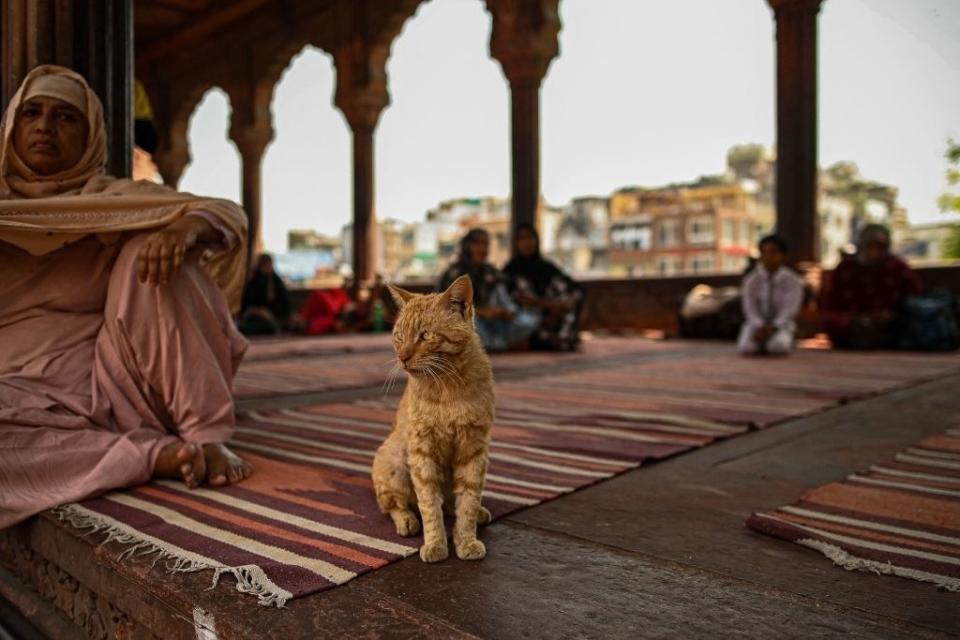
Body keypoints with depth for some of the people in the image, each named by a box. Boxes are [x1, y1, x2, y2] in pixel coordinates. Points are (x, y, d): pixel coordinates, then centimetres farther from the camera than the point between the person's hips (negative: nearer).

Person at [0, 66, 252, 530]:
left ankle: (206, 437, -24)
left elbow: (231, 216, -6)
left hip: (112, 384, 0)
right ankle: (154, 452, -23)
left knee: (152, 252, -21)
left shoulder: (114, 199, 10)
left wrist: (186, 225, -27)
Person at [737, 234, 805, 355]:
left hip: (781, 324, -1)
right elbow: (750, 308, -9)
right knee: (746, 347, -29)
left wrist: (773, 327, -28)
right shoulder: (751, 280, -2)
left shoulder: (793, 281, -5)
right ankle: (760, 341, 4)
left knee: (779, 347, -34)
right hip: (757, 324, 1)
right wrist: (760, 327, -26)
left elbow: (789, 310, -13)